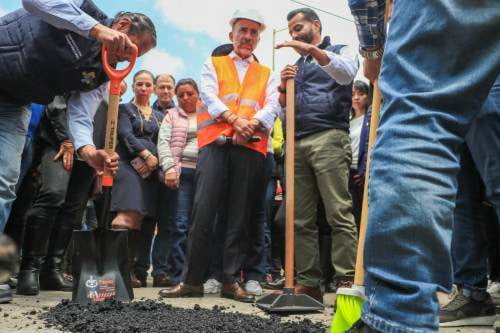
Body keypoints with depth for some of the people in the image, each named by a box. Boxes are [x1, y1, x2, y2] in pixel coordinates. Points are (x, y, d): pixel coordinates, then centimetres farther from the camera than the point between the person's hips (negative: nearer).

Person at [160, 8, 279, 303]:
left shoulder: (266, 74, 24)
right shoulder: (213, 64, 20)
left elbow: (273, 105, 7)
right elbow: (209, 96, 3)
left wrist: (252, 124, -14)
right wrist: (234, 120, -14)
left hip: (251, 148, 2)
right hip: (215, 144, -1)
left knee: (240, 218, 0)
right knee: (203, 213, -9)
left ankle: (231, 281, 5)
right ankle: (194, 280, -4)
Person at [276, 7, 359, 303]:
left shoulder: (341, 51, 14)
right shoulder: (297, 66, 29)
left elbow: (346, 74, -11)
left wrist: (313, 49, -16)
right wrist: (284, 87, 6)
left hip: (329, 139, -6)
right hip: (297, 144, 6)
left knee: (339, 215, -13)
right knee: (301, 220, 1)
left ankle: (347, 283, -12)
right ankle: (309, 283, 4)